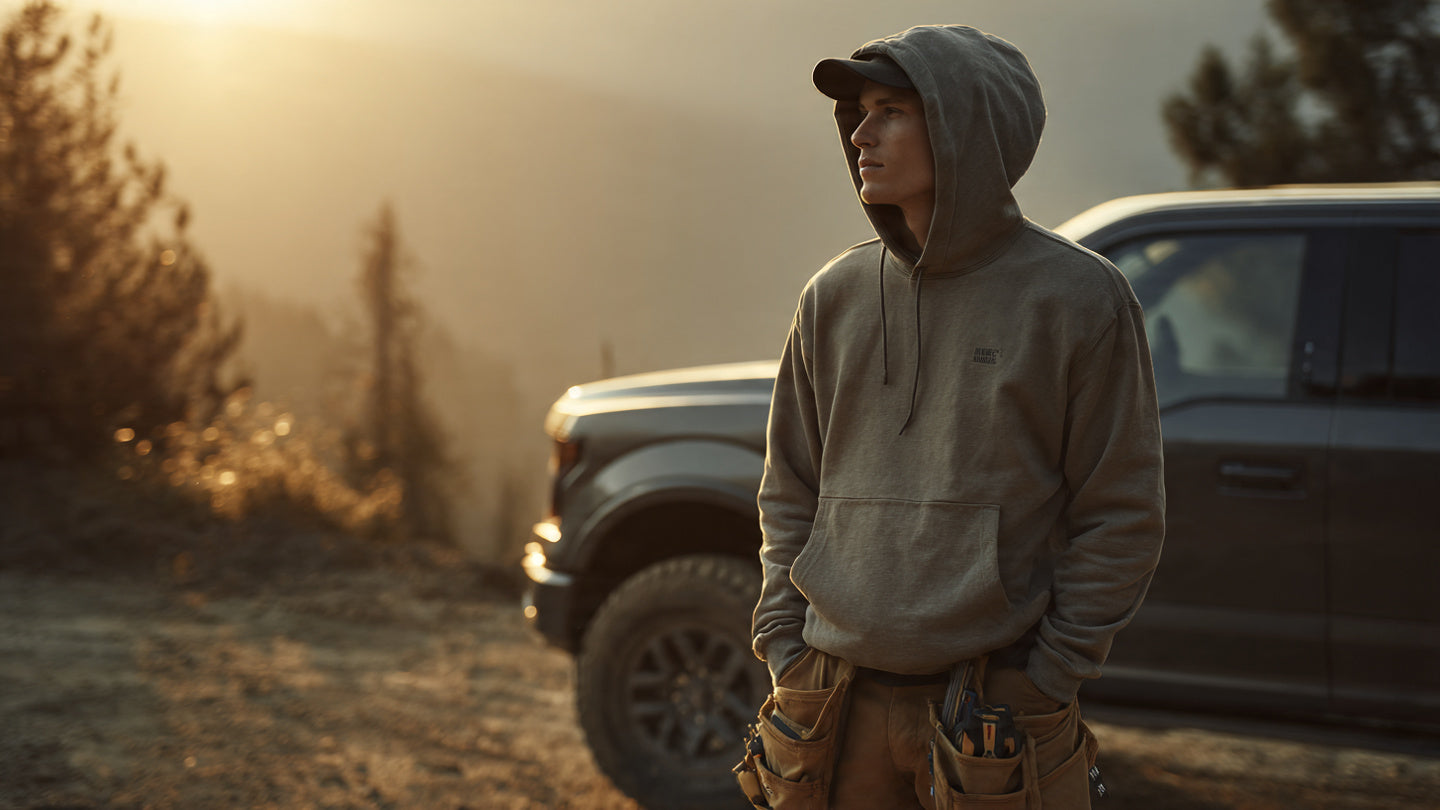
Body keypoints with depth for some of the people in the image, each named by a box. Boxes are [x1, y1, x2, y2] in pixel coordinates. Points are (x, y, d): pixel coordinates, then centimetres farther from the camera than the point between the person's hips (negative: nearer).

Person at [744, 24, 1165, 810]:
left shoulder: (1079, 297, -5)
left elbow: (1122, 517, -5)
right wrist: (783, 647, 3)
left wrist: (1040, 682, -9)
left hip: (996, 713, -3)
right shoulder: (835, 296, 7)